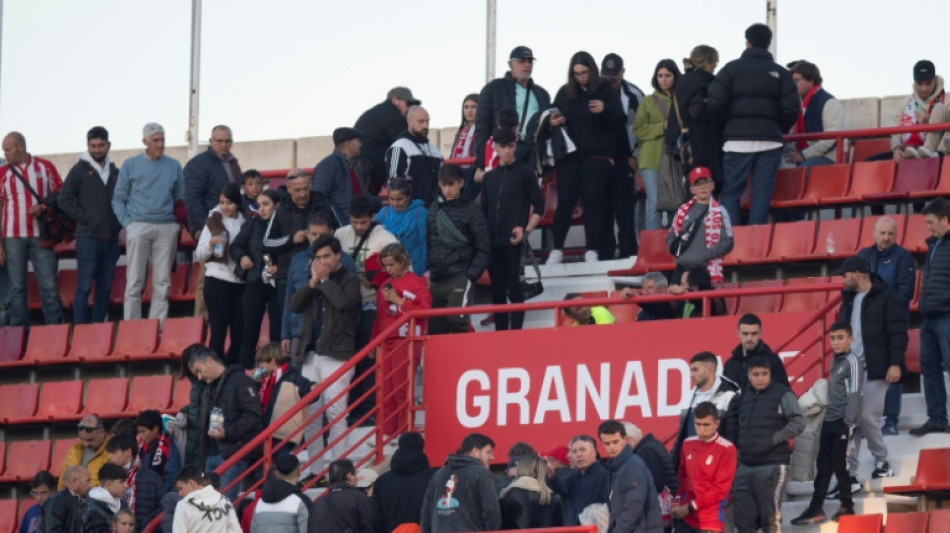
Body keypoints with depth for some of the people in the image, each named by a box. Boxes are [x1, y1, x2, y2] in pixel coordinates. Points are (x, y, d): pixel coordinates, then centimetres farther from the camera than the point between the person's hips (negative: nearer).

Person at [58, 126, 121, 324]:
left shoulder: (115, 172, 14)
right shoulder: (80, 170, 2)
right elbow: (64, 200, -3)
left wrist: (120, 223, 5)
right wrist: (84, 218, -9)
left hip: (111, 239, 5)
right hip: (88, 238, -5)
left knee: (104, 289, 6)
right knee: (84, 287, -7)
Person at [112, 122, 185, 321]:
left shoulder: (174, 166, 11)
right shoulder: (131, 165, 7)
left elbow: (181, 199, 15)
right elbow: (118, 198, 7)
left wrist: (178, 223, 3)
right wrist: (127, 223, -4)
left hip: (166, 228, 2)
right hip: (139, 227, -2)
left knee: (162, 284, 1)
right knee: (134, 283, -5)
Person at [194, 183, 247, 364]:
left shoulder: (246, 222, 8)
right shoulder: (214, 221, 2)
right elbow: (199, 255, 0)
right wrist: (210, 243, -18)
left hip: (240, 283, 3)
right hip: (218, 281, -3)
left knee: (240, 332, 4)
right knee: (218, 330, -4)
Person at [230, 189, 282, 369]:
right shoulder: (251, 224, 3)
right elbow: (235, 246, 10)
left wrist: (281, 269, -21)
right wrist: (242, 257, -9)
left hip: (278, 286, -3)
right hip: (254, 284, 3)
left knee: (278, 333, 4)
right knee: (249, 333, 6)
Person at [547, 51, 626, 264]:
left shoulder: (606, 91, 3)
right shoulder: (564, 93, 10)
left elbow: (620, 121, -2)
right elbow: (553, 118, 17)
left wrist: (605, 110, -22)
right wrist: (553, 123, -7)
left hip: (598, 154, -2)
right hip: (570, 154, 2)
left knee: (592, 200, -7)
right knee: (565, 200, -4)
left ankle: (592, 251, -6)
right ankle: (556, 250, 1)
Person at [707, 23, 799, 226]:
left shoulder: (732, 68, 3)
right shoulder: (780, 73, 8)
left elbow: (714, 103, -5)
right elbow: (791, 109, 1)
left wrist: (724, 127, 11)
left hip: (737, 139, -1)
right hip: (770, 141, 1)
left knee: (730, 194, 2)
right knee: (762, 194, 3)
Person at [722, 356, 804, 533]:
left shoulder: (782, 394, -2)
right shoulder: (743, 396, 14)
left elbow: (798, 423, -9)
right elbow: (733, 427, 22)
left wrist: (774, 439, -15)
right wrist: (735, 446, 5)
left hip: (772, 466, -6)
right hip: (745, 466, 6)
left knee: (771, 518, -3)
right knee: (742, 515, 4)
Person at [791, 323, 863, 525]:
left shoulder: (853, 361, -11)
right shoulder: (835, 360, 14)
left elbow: (854, 393, -17)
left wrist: (849, 421, -21)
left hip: (843, 421, -8)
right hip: (829, 420, 8)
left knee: (839, 463, -5)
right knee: (823, 465, 7)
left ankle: (847, 507, 7)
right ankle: (816, 509, 10)